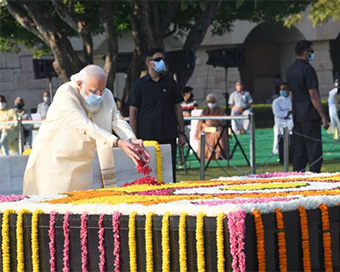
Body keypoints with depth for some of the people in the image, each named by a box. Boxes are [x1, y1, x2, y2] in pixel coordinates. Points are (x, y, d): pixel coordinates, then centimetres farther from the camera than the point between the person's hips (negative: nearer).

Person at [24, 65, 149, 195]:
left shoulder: (106, 95, 1)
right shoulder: (65, 94, -21)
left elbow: (117, 120, -10)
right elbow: (85, 126, -30)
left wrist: (132, 141, -32)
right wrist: (117, 142, -39)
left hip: (81, 163, 5)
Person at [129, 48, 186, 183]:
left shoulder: (169, 82, 10)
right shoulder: (139, 85, 1)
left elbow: (177, 108, 13)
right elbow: (133, 112, 0)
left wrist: (181, 132, 8)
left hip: (168, 136, 3)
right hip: (147, 136, -2)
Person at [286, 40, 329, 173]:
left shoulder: (290, 70, 12)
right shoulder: (307, 69, -14)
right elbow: (313, 95, -17)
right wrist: (323, 117, -15)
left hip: (297, 116, 8)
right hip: (310, 116, -8)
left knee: (299, 151, 10)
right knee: (314, 150, -6)